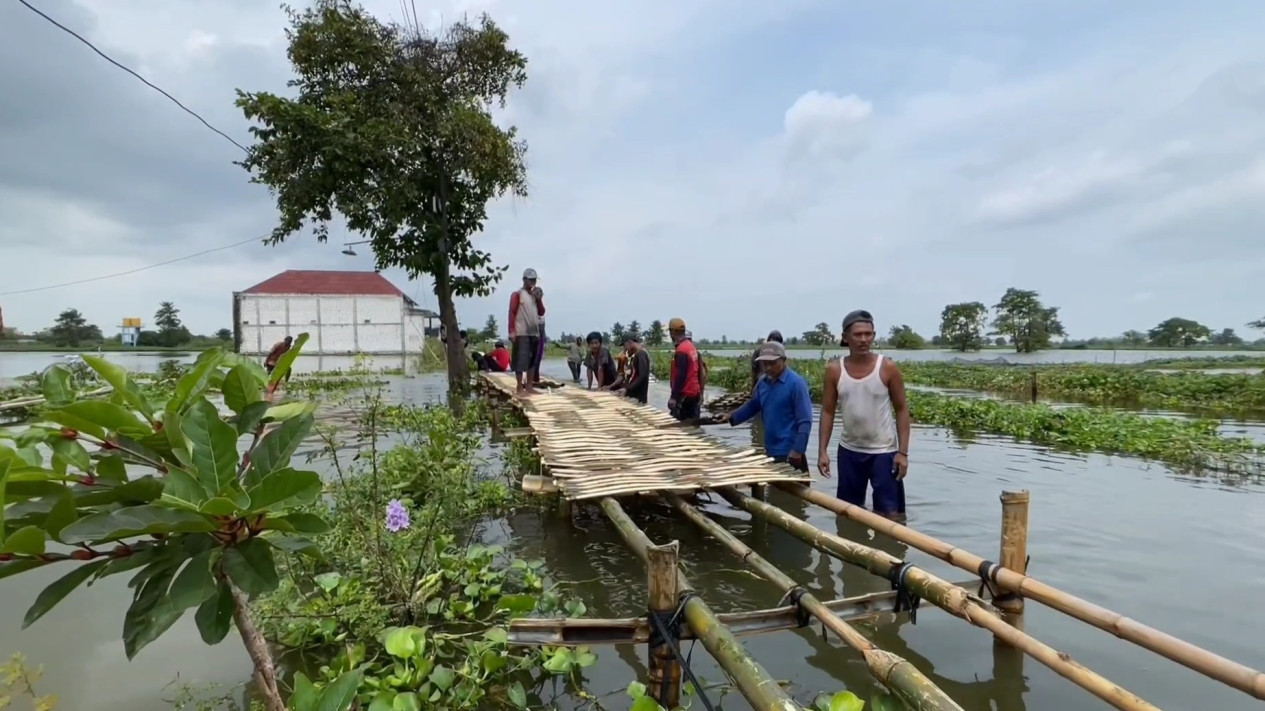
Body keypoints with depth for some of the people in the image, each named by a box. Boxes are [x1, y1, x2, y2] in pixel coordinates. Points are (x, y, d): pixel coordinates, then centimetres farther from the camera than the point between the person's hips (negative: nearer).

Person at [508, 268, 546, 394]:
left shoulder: (536, 295, 18)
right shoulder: (517, 294, -2)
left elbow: (541, 313, 16)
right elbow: (512, 313, -8)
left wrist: (539, 299, 0)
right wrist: (512, 331, -15)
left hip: (534, 332, 7)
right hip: (521, 333, -7)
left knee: (533, 360, 7)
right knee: (521, 360, -7)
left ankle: (529, 386, 13)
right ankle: (520, 387, -4)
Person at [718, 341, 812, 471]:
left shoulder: (796, 383, -15)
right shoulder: (763, 383, 6)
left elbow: (805, 421, -17)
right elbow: (753, 405, 22)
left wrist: (798, 450, -21)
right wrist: (731, 416, 8)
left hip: (789, 454, -7)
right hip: (770, 451, 7)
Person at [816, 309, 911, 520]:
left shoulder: (888, 368, -9)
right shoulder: (834, 370, -5)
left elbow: (902, 410, -4)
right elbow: (828, 411, 0)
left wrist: (903, 452, -10)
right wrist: (822, 451, -6)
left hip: (884, 451, -2)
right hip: (849, 450, 3)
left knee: (890, 513, 1)